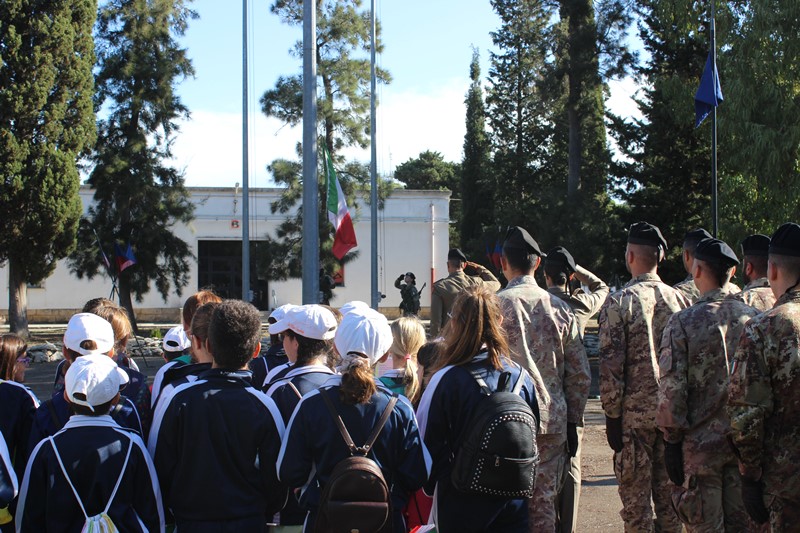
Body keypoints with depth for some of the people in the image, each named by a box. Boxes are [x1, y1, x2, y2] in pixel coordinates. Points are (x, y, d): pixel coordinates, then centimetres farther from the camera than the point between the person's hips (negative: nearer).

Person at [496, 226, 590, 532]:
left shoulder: (495, 306, -8)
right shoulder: (560, 308, 3)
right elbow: (580, 375, 6)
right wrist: (572, 422, 16)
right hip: (553, 422, 3)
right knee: (544, 505, 10)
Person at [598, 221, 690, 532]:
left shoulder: (619, 302, -10)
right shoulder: (679, 299, 3)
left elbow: (611, 364, -12)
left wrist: (612, 416, -5)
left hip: (634, 412, -4)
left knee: (635, 497, 3)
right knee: (668, 494, 12)